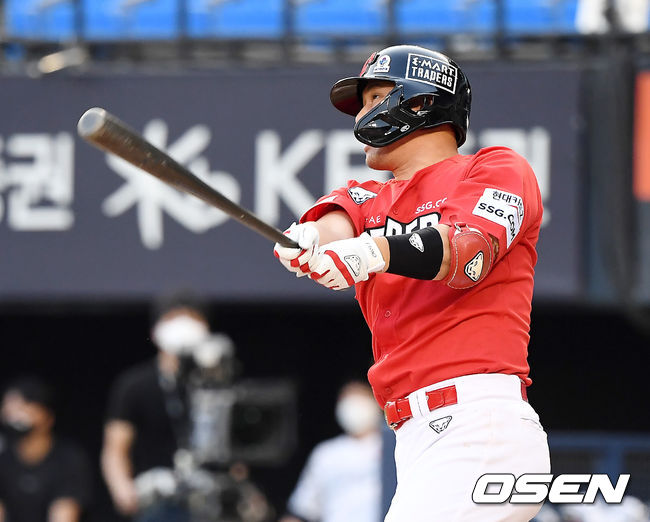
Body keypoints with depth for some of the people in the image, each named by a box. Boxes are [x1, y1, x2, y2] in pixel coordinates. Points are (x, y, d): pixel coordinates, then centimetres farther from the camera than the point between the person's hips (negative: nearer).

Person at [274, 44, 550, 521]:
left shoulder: (499, 169, 6)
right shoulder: (369, 199, 25)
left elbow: (469, 254, -14)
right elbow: (334, 226, 1)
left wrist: (377, 251, -32)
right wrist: (307, 242, -24)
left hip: (483, 427, -7)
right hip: (417, 445, 7)